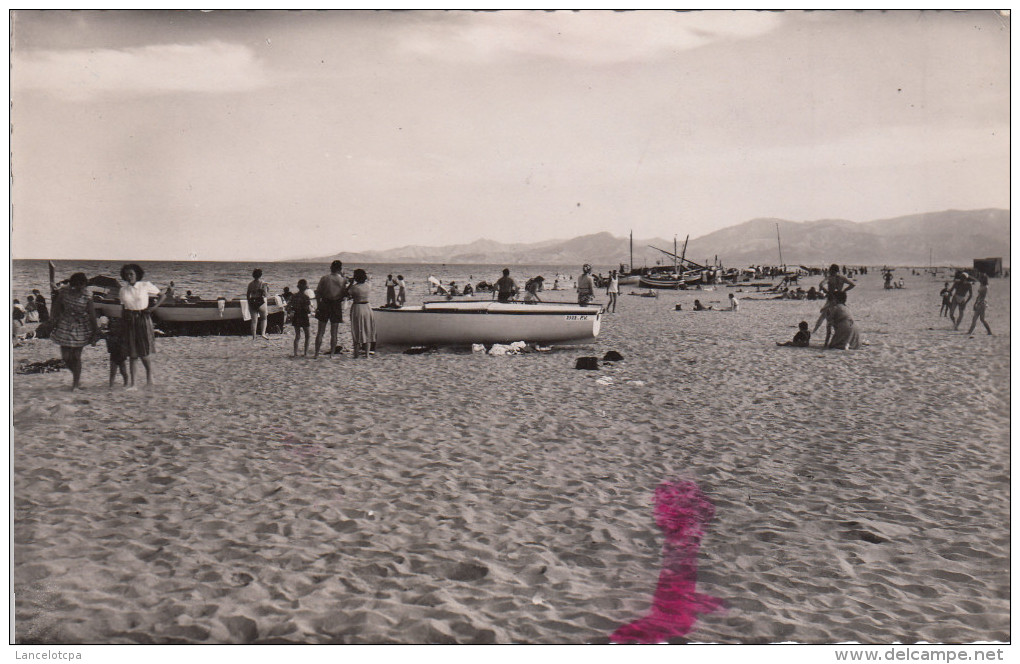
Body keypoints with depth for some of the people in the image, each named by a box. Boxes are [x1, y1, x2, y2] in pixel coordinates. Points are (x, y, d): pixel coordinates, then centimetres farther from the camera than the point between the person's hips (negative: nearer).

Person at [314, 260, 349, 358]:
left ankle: (316, 353, 6)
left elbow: (318, 293, -1)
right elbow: (345, 295, -4)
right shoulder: (343, 280, -4)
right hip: (337, 306, -1)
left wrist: (318, 306, 7)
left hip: (324, 305, 1)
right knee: (334, 333, 8)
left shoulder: (324, 279, -1)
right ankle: (331, 354, 8)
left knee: (320, 332, 7)